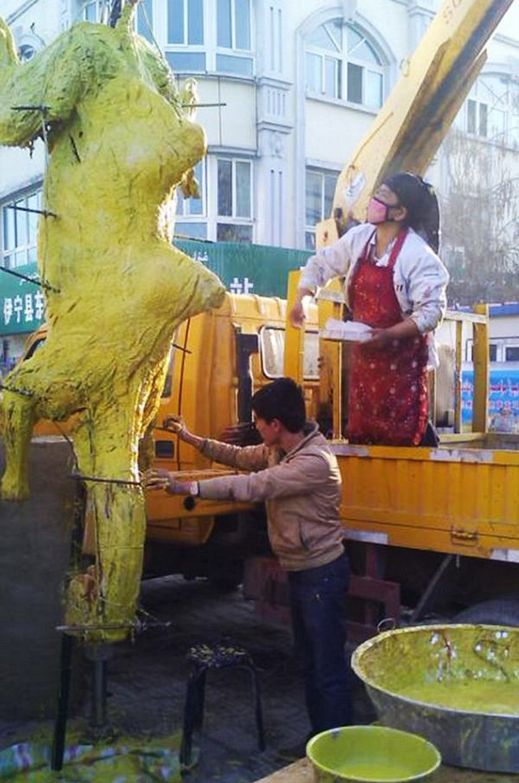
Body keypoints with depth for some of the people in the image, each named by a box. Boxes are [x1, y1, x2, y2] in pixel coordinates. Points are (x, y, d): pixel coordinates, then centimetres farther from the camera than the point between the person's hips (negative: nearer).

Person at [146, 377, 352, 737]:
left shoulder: (315, 462, -27)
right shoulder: (278, 450, 3)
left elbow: (253, 486, -33)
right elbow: (241, 456, 18)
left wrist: (188, 487, -33)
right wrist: (193, 439, 10)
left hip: (322, 573, -10)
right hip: (300, 570, 10)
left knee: (328, 667, -2)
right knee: (309, 661, 19)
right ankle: (318, 737, 33)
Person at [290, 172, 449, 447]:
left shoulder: (418, 255, -19)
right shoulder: (359, 237, 0)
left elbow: (431, 310, -22)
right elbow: (321, 263, 13)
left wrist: (389, 335, -30)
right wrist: (301, 299, 0)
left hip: (402, 355, -6)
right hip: (363, 351, 6)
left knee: (403, 435, 0)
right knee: (360, 434, 14)